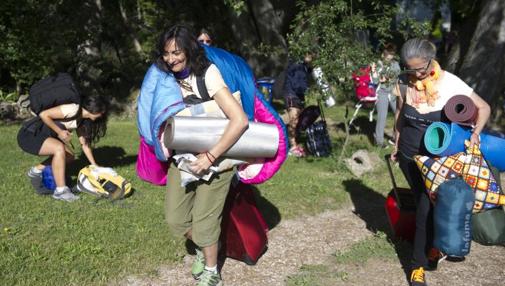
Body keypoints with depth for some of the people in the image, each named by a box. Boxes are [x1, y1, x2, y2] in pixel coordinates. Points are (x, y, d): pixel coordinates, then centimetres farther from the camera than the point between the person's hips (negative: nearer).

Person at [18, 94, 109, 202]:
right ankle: (60, 190, -24)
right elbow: (43, 114, -25)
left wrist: (94, 165, 8)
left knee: (69, 156, 4)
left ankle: (36, 171, 17)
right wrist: (59, 132, -18)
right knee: (59, 148, -30)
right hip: (29, 134, -10)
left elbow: (84, 143, 11)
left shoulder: (82, 120, 7)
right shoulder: (72, 110, -23)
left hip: (41, 136, 10)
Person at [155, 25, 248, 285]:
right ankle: (202, 248, 38)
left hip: (214, 159, -5)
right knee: (175, 219, 6)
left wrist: (211, 157, -26)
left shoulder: (207, 76, -20)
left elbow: (240, 120, -29)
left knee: (204, 222, 2)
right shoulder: (169, 79, -2)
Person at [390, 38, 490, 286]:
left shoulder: (450, 83, -16)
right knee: (426, 205, 9)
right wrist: (397, 146, 15)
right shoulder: (404, 84, -6)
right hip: (409, 156, 3)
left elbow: (483, 107, -10)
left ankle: (419, 265, 9)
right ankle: (432, 249, 30)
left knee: (426, 209, -6)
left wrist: (475, 133, -26)